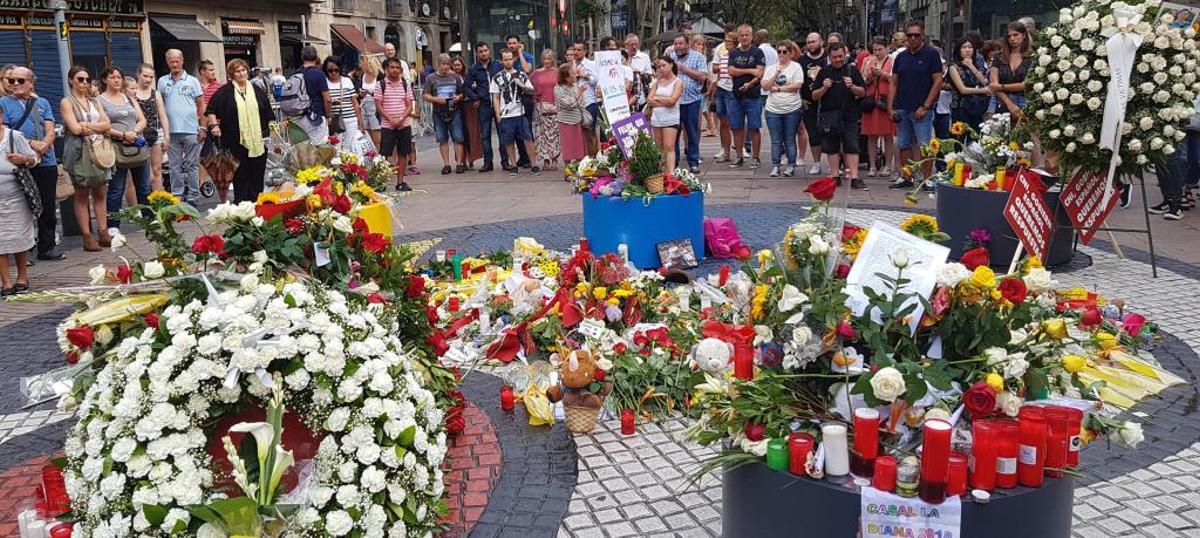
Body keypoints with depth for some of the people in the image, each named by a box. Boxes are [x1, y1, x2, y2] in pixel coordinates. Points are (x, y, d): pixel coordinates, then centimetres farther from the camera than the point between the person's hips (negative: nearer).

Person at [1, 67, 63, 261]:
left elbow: (50, 130, 5)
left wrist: (43, 145, -16)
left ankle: (47, 247, 16)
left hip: (46, 162, 3)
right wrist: (30, 144, -17)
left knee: (47, 207, 6)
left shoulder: (42, 103, 13)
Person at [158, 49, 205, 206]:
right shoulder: (162, 81, 10)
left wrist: (202, 128, -1)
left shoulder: (192, 81, 4)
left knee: (192, 165, 2)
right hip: (171, 131, 2)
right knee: (175, 166, 7)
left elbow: (201, 105, 4)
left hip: (191, 130, -2)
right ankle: (177, 196, 13)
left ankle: (193, 196, 7)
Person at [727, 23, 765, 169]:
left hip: (753, 96, -4)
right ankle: (739, 157, 15)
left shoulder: (758, 52, 1)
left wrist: (750, 84, -25)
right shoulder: (733, 53, 12)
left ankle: (755, 158, 6)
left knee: (753, 128, -2)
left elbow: (760, 74, -9)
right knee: (736, 128, 6)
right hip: (736, 96, 4)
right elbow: (731, 71, -2)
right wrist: (750, 71, -10)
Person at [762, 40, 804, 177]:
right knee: (776, 141, 5)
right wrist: (776, 74, -14)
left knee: (790, 140, 4)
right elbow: (765, 86, -1)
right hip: (773, 109, 3)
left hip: (792, 109, -3)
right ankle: (775, 166, 11)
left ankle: (791, 166, 12)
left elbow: (797, 85, -12)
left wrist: (778, 88, -8)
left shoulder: (796, 67, -1)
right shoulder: (771, 68, 9)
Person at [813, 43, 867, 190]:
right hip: (829, 116, 1)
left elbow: (863, 92, 5)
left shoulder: (852, 70, 6)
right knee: (832, 148, 5)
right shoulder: (824, 72, 7)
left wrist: (852, 87, -13)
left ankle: (854, 178, -8)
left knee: (852, 147, -5)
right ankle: (835, 176, 14)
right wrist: (824, 88, -12)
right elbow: (814, 96, 7)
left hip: (849, 116, -1)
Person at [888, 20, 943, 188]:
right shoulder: (901, 57, 13)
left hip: (922, 110, -6)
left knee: (924, 146, -6)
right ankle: (906, 178, 18)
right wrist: (890, 107, 4)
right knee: (904, 145, 9)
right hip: (902, 109, 6)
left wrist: (925, 107, -13)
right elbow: (894, 83, 14)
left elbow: (938, 82, -7)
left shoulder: (931, 54, -3)